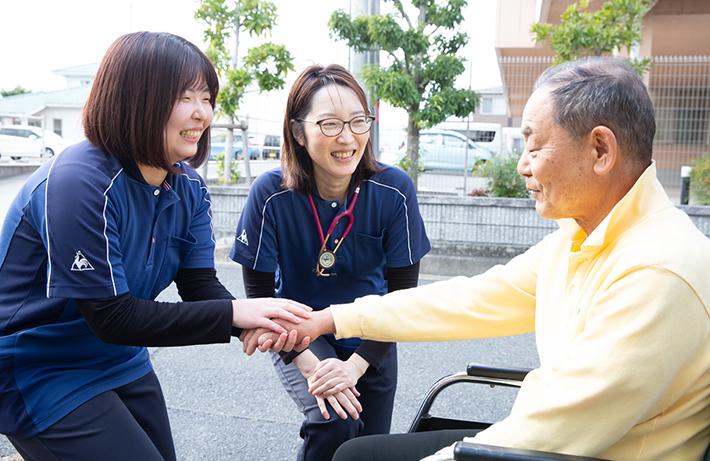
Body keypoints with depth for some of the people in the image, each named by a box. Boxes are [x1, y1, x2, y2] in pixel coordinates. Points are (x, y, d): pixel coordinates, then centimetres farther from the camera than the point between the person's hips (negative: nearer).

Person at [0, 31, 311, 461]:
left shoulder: (189, 187, -2)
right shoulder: (77, 183, -26)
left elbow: (201, 285, -8)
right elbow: (111, 317, -27)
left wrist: (261, 321, -29)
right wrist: (233, 313, -31)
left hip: (123, 362, 8)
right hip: (38, 374, -7)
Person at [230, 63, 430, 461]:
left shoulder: (394, 191, -19)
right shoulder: (271, 194, -22)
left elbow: (403, 293, -13)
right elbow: (259, 294, -13)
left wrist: (356, 365, -22)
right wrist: (308, 365, -24)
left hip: (370, 341, 2)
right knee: (332, 422, -27)